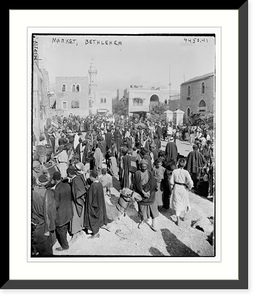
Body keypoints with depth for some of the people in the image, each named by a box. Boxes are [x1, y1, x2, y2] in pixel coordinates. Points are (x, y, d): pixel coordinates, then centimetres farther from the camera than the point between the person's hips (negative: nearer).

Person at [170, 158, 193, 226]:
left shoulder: (174, 171, -13)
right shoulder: (186, 172, -18)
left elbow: (171, 181, -8)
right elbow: (190, 183, -21)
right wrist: (189, 187, -1)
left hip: (176, 188, 1)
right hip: (184, 189, -1)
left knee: (177, 204, 12)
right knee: (184, 203, 24)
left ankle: (178, 221, 17)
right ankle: (184, 217, 41)